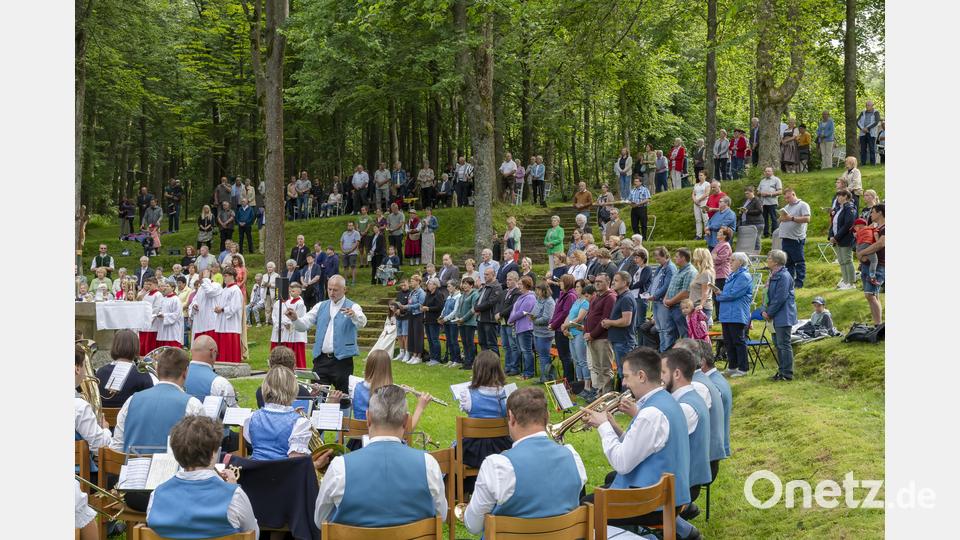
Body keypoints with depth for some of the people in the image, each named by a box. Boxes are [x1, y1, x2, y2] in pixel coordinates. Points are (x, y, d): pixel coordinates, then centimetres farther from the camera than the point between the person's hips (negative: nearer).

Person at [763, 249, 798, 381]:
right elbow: (768, 295, 18)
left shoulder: (784, 276, -17)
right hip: (776, 316, 10)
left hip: (783, 316, -10)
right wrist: (765, 311, 3)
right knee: (778, 344, 14)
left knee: (784, 344, -6)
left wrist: (769, 313, -14)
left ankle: (787, 374, -2)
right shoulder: (773, 276, 14)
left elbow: (780, 298, -20)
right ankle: (782, 371, 22)